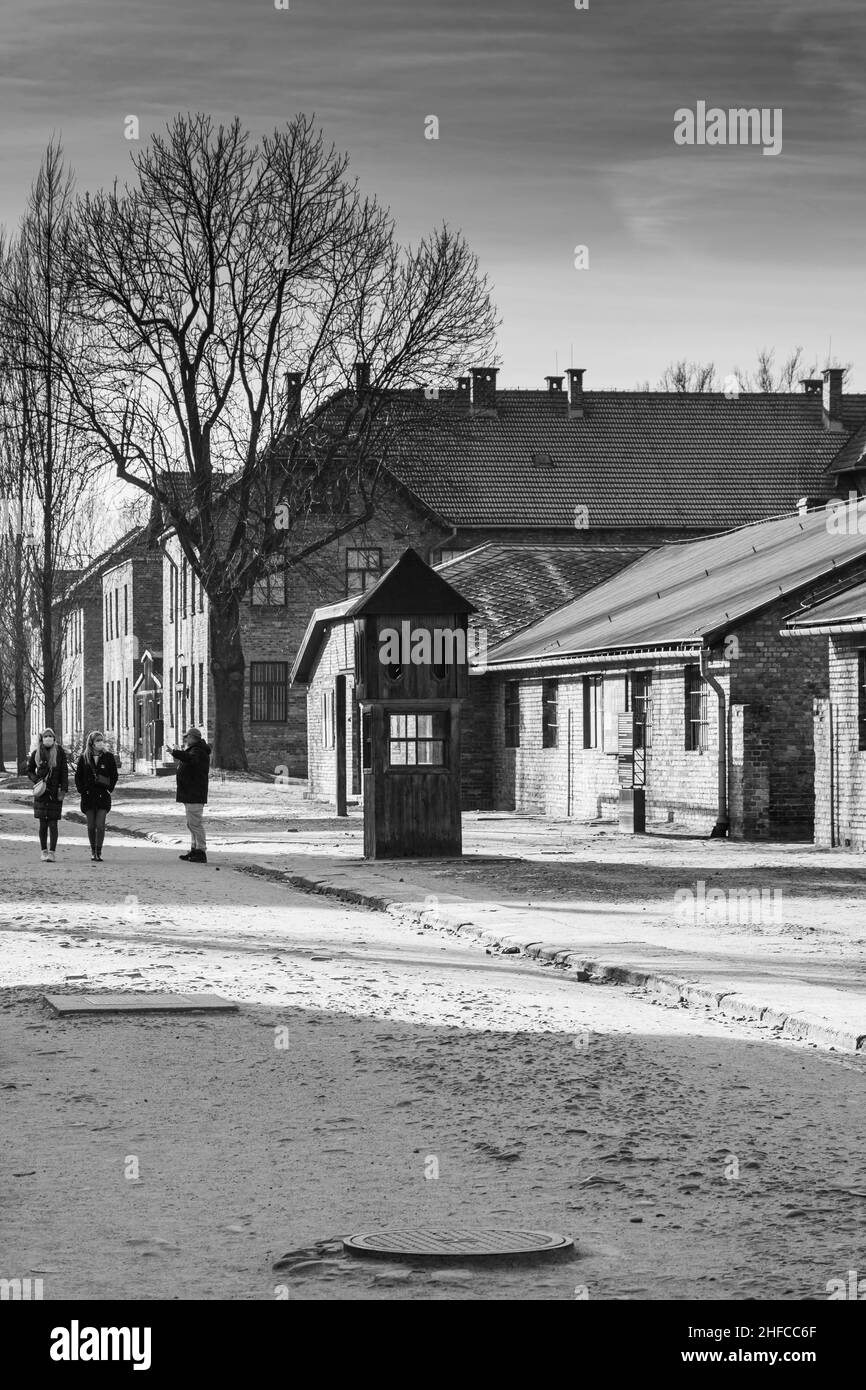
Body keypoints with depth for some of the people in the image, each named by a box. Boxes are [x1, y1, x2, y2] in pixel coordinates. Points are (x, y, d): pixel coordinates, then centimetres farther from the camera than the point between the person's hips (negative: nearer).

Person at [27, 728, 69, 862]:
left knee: (53, 824, -5)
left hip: (55, 792, -2)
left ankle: (51, 852, -5)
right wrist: (36, 780, -3)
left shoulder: (60, 752, 0)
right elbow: (29, 770, 15)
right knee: (42, 824, 4)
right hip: (41, 792, 2)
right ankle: (44, 851, 13)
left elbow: (64, 772, 2)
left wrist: (63, 790, -5)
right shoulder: (36, 753, 5)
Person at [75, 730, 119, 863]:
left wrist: (109, 789, 0)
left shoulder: (109, 757, 3)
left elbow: (114, 775, 8)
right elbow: (78, 776, 11)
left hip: (103, 794, -1)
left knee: (100, 825, -9)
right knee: (91, 826, 4)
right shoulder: (84, 758, 5)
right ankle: (93, 852, 15)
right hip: (88, 795, 1)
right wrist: (81, 790, 1)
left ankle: (98, 852, -4)